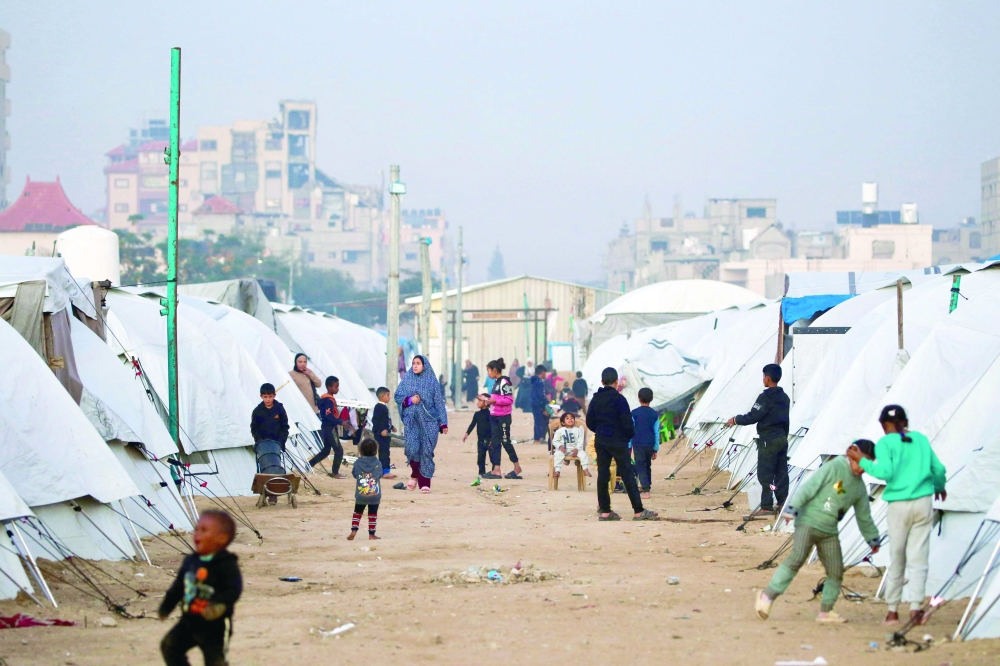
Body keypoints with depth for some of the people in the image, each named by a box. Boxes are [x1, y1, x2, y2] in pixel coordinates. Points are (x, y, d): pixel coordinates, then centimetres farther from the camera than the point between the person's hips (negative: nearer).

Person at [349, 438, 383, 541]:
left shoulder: (357, 463, -5)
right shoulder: (378, 464, -5)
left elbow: (354, 474, 5)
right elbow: (380, 475, 5)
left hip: (360, 495, 1)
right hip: (375, 495, -1)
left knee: (357, 513, 16)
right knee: (373, 514, 8)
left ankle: (353, 531, 6)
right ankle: (371, 534, 9)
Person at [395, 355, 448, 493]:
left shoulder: (432, 381, 4)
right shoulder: (407, 379, 7)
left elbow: (439, 402, 3)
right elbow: (398, 396, 9)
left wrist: (443, 423, -2)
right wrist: (409, 400, -12)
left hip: (428, 421, -1)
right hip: (411, 420, 1)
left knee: (426, 451, -5)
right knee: (412, 449, -11)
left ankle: (424, 483, 1)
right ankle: (414, 475, 15)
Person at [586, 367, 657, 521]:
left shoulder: (595, 399, 5)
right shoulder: (619, 399, -12)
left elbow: (590, 422, 7)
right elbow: (627, 422, -13)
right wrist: (630, 435, 5)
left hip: (600, 441, 5)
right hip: (618, 441, -5)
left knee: (602, 474, 7)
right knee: (627, 475, -3)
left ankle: (604, 511, 6)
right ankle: (639, 511, -4)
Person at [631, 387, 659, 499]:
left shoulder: (634, 413, -6)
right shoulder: (654, 414, 2)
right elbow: (656, 432, 4)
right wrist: (656, 449, 10)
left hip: (638, 444, -3)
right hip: (650, 445, 3)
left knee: (640, 467, -3)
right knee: (647, 466, 21)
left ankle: (646, 491, -14)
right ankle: (647, 485, 31)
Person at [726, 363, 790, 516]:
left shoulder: (765, 398, -15)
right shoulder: (784, 397, 11)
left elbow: (753, 417, -15)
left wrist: (736, 420, 0)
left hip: (768, 441, -8)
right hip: (782, 438, 8)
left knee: (765, 474, -5)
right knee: (781, 472, 10)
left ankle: (766, 506, -7)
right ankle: (783, 503, 12)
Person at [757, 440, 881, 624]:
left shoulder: (860, 487, 16)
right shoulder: (834, 467, -6)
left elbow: (864, 517, 27)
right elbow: (810, 486, -13)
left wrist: (872, 538, 27)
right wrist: (792, 507, -21)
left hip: (830, 531, 7)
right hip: (809, 522, -7)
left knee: (836, 571, 2)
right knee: (797, 559, -21)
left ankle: (825, 612, 13)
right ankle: (767, 597, -20)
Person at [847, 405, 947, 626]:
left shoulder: (885, 443, -3)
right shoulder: (921, 439, 9)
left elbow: (885, 471, -17)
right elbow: (938, 469, 13)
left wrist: (862, 461, -4)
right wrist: (939, 487, 32)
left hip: (898, 506, -2)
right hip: (923, 503, 2)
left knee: (896, 559, 9)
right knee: (918, 558, 2)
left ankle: (892, 610, 14)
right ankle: (915, 608, -9)